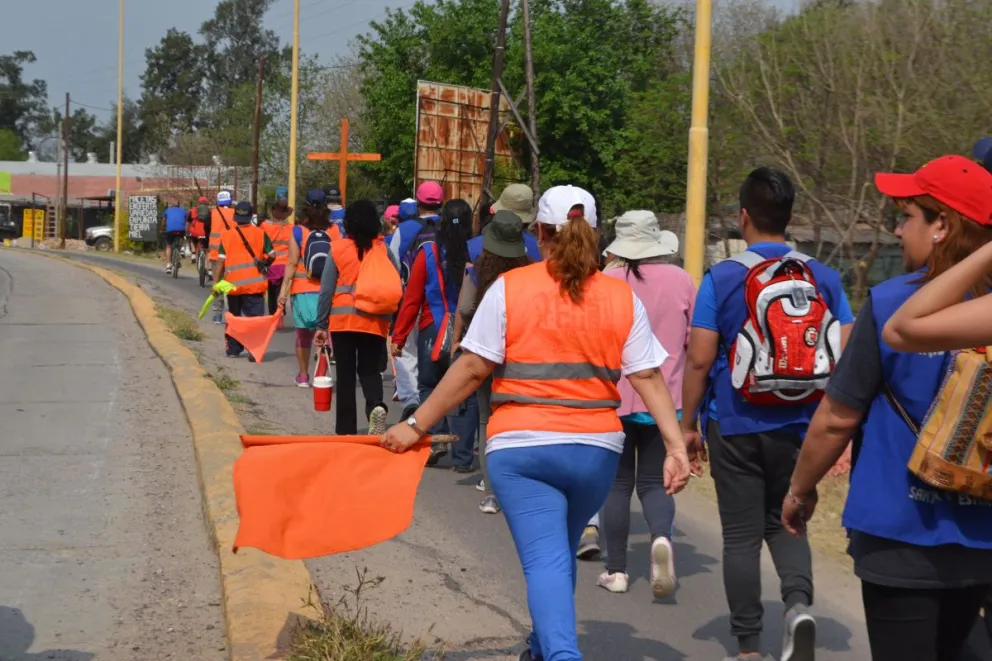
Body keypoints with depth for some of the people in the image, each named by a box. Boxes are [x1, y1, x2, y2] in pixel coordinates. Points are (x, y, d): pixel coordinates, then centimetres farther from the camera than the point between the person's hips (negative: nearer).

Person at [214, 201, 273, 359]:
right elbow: (271, 256, 1)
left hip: (233, 284, 1)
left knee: (234, 317, 18)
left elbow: (221, 261, -3)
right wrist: (263, 264, 22)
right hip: (254, 284, -1)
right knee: (255, 317, -1)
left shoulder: (227, 235, 0)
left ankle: (233, 349, 22)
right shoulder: (260, 234, 0)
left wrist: (216, 282, -1)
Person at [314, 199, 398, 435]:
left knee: (346, 373, 7)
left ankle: (346, 429, 10)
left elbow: (326, 289, 0)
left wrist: (321, 325, 5)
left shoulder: (338, 248, -1)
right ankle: (376, 405, -19)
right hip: (375, 321, 1)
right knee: (369, 370, 11)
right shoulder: (384, 250, 2)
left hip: (342, 319, -1)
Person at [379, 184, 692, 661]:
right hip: (597, 448, 4)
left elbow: (472, 368, -7)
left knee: (545, 560, -5)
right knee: (561, 552, 23)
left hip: (521, 447, -3)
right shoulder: (622, 297, 3)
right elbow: (648, 377, -3)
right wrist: (676, 446, -2)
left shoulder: (509, 287, -5)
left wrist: (416, 425, 0)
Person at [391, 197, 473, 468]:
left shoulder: (428, 252, -7)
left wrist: (398, 337, 2)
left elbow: (412, 298, -4)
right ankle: (462, 457, 9)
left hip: (433, 332, -1)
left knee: (429, 386, 18)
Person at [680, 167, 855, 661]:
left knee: (742, 535, 7)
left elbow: (699, 359, -9)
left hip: (737, 428, -2)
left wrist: (688, 424, 0)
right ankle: (799, 602, -8)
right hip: (800, 427, 2)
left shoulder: (721, 279, -6)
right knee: (785, 523, 18)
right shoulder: (824, 278, 1)